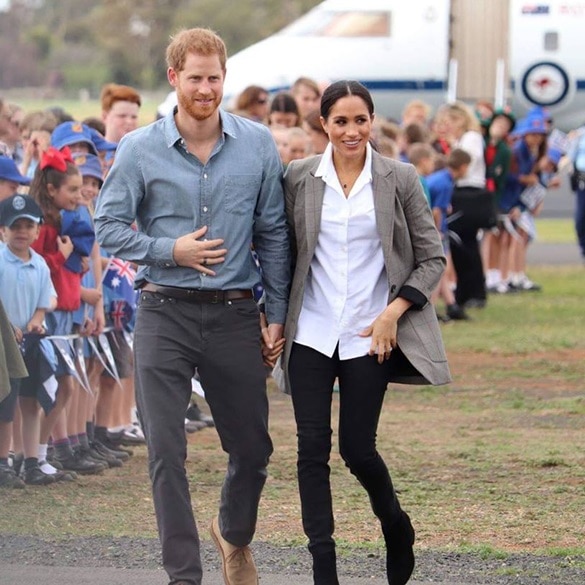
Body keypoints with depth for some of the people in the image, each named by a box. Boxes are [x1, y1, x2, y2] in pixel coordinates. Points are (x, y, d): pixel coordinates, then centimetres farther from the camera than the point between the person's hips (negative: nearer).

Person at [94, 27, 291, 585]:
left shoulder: (257, 145, 2)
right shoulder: (139, 150, -3)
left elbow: (274, 235, 6)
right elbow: (108, 225, 0)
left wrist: (276, 314, 4)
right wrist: (171, 251, -11)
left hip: (235, 314, 2)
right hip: (165, 314, -2)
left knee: (252, 447, 12)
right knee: (166, 450, -5)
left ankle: (235, 536, 40)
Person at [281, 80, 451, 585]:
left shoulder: (399, 179, -1)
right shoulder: (299, 178, 3)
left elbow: (432, 258, 3)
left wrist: (394, 310, -9)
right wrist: (276, 317, 4)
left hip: (369, 334, -1)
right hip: (311, 332, 1)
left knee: (357, 447, -1)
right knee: (312, 447, -4)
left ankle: (395, 524, 29)